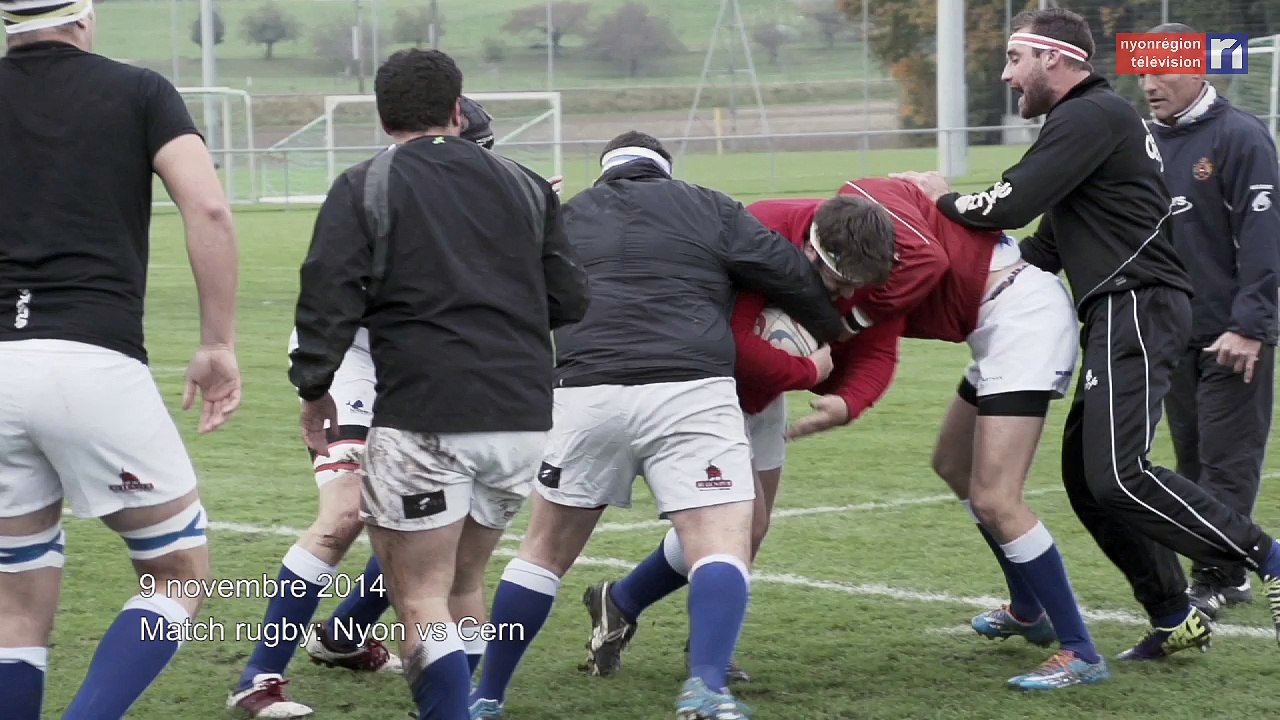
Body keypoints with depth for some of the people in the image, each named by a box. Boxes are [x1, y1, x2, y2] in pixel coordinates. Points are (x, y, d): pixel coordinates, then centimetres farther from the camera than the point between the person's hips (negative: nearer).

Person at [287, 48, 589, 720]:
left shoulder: (363, 188, 2)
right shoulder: (524, 185, 14)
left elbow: (329, 299, -6)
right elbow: (569, 299, 15)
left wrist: (314, 389, 6)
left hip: (423, 419, -5)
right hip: (524, 417, 5)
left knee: (421, 602, -2)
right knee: (460, 589, 19)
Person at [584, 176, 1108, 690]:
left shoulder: (862, 199, -16)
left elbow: (926, 259, -33)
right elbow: (875, 353, -7)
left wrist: (849, 317, -21)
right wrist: (845, 404, -27)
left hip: (1021, 310, -10)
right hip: (1000, 322, 10)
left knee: (994, 500, -11)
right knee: (954, 467, 26)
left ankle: (1080, 653, -3)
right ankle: (1029, 612, 41)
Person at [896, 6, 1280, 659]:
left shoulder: (1091, 117, -9)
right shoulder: (1091, 118, 25)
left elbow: (1010, 206, -17)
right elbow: (1047, 244, 24)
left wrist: (943, 199, 2)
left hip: (1138, 307, -11)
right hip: (1122, 316, 11)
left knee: (1119, 475, -19)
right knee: (1086, 477, 8)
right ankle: (1175, 618, 12)